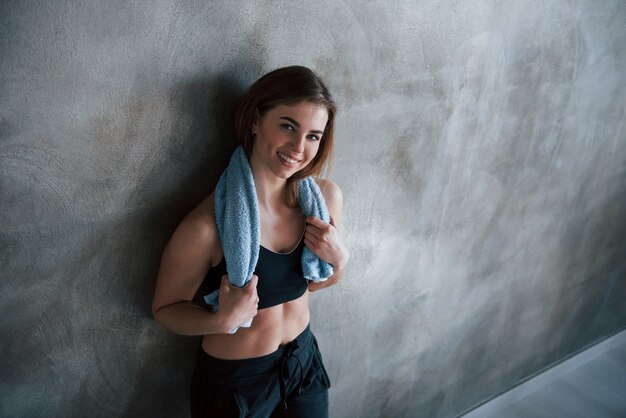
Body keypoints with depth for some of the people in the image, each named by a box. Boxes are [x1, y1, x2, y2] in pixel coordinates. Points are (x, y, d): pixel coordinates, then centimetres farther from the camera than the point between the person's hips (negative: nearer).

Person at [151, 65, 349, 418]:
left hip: (304, 361, 5)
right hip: (234, 379, -4)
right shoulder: (207, 226, -29)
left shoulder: (325, 197, -12)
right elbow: (166, 309, -14)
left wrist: (340, 260, -17)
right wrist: (221, 321, -31)